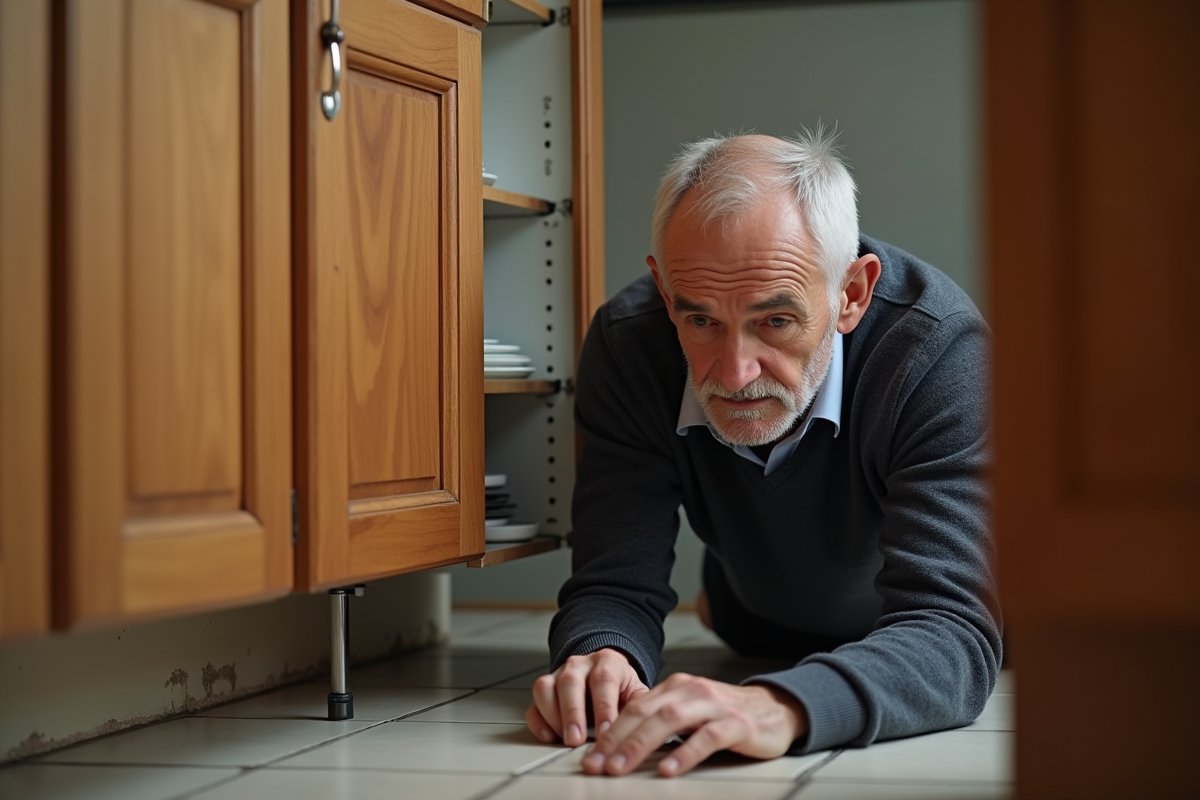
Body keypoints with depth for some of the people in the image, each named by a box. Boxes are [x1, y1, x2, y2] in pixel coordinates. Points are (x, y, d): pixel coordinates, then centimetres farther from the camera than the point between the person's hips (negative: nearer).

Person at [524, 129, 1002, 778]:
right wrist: (602, 659, -50)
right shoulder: (625, 346, -26)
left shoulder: (941, 353, -37)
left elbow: (951, 632, -46)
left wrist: (784, 708, -66)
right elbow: (615, 585, -24)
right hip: (757, 645, 2)